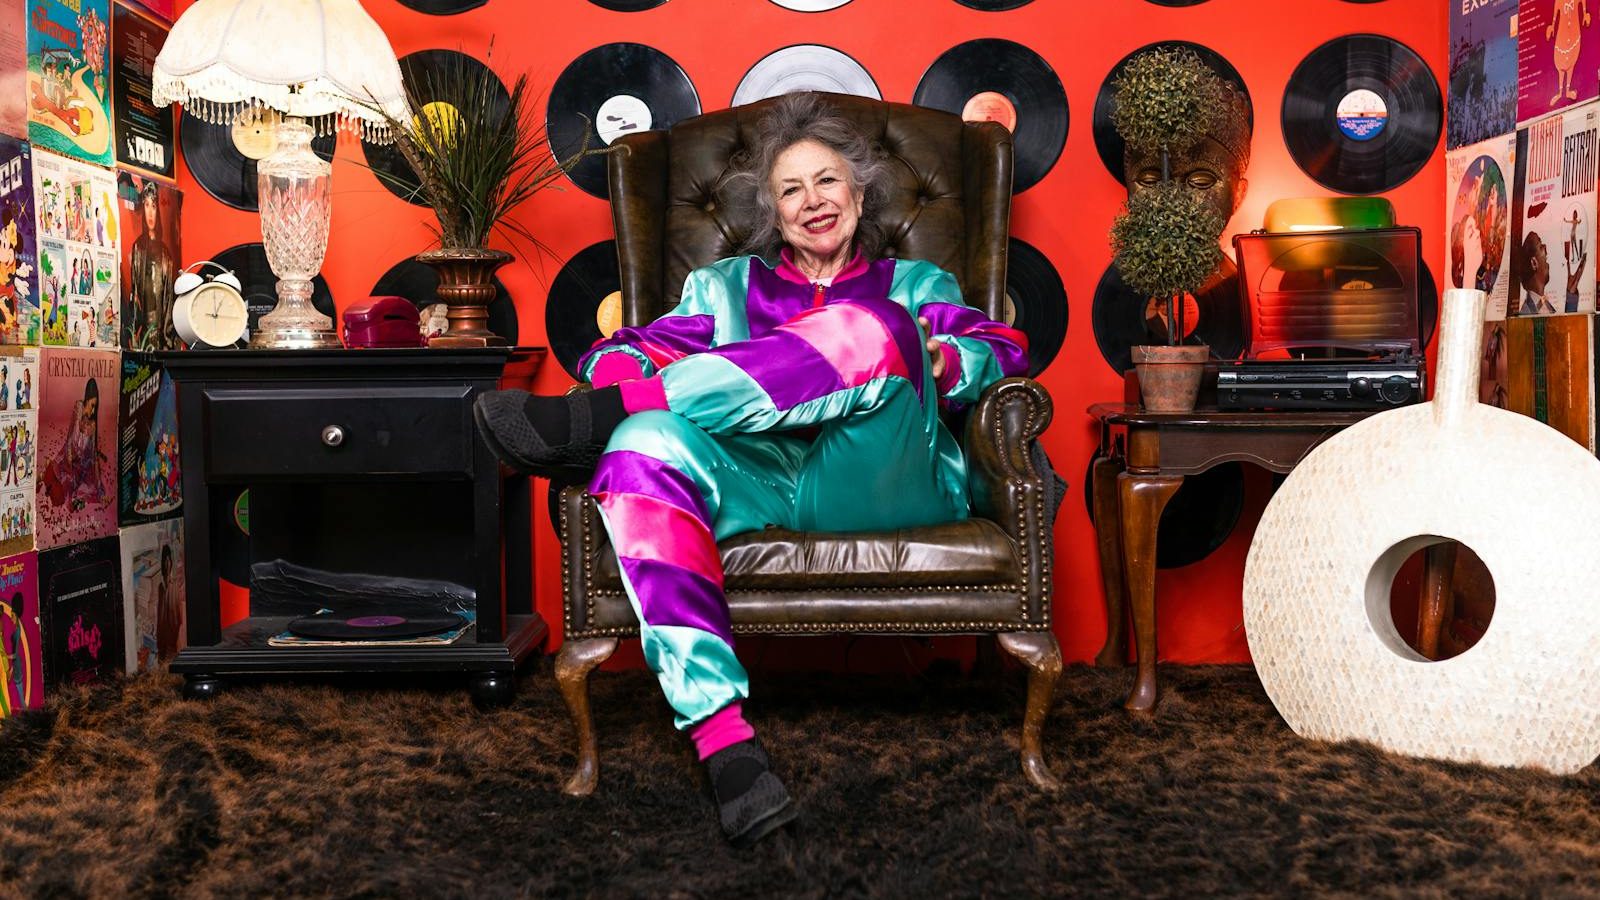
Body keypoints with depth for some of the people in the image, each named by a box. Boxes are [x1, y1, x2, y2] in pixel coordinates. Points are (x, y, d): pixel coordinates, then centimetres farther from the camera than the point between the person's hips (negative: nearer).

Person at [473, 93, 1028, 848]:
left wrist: (946, 364, -11)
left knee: (872, 332, -29)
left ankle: (592, 421, -28)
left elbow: (1005, 349, 12)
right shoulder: (726, 286, 31)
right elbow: (617, 352, 18)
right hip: (757, 484, 1)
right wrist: (632, 394, -8)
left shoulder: (911, 284, 30)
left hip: (881, 488, -1)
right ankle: (727, 749, -44)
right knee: (644, 444, -32)